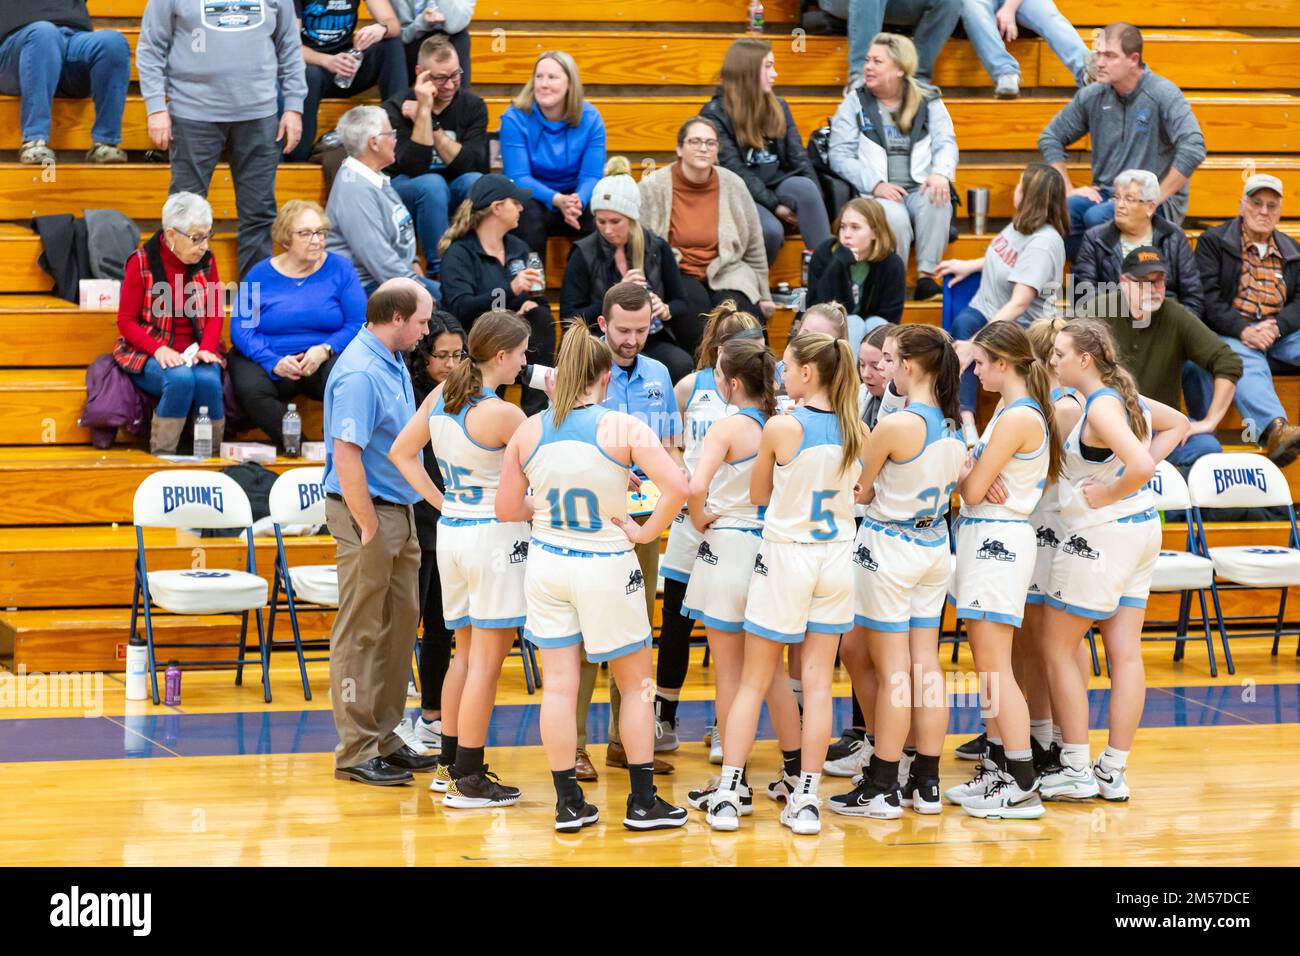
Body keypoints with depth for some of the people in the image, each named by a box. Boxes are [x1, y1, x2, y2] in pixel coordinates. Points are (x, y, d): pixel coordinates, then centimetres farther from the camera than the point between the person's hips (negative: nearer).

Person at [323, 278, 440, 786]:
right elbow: (346, 457, -24)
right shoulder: (360, 374, -20)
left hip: (399, 511, 10)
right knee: (361, 634, -3)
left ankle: (384, 738, 22)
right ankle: (356, 750, 1)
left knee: (399, 626, 14)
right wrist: (369, 528, -21)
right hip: (368, 514, -10)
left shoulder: (393, 364, 11)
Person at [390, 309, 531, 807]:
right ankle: (468, 780, 2)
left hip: (451, 530, 8)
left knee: (466, 653, 19)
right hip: (495, 535, -8)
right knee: (486, 660, -1)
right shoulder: (502, 414, -20)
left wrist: (441, 502, 10)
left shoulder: (440, 396, 3)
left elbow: (401, 452, 10)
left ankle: (449, 764, 25)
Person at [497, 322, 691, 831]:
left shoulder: (528, 431, -3)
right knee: (636, 683, 12)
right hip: (606, 567, -3)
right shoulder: (623, 428, -12)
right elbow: (678, 486, -22)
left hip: (547, 562, 3)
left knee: (559, 685, 8)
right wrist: (645, 532, -9)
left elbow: (506, 509, 3)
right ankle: (642, 802, 15)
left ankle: (568, 803, 11)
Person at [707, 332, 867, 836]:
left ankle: (728, 794, 3)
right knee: (818, 682, 6)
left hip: (785, 555, -4)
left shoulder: (781, 426, -14)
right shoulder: (855, 430, -1)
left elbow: (758, 495, 0)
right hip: (836, 556, 4)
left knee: (753, 683, 5)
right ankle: (806, 799, 6)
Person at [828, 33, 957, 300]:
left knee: (937, 201, -35)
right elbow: (840, 156, 2)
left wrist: (941, 173, -19)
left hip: (920, 189, 2)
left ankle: (926, 275, -29)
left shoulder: (929, 101, 14)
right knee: (894, 217, -37)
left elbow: (946, 143, 5)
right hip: (876, 194, -1)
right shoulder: (854, 103, 10)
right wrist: (875, 185, -15)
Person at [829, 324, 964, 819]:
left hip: (889, 547, -7)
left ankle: (882, 788, 5)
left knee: (892, 671, -1)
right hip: (934, 545, 7)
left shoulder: (894, 425, -21)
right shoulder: (953, 423, 2)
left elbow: (861, 491, -10)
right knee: (925, 664, 10)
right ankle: (925, 784, 15)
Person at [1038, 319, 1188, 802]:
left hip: (1101, 535, -9)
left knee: (1057, 649, 3)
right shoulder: (1125, 396, 7)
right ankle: (1114, 771, 12)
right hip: (1141, 529, 9)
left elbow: (1139, 466, -32)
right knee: (1125, 652, 8)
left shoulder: (1100, 407, -20)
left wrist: (1105, 495, -17)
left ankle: (1077, 770, 3)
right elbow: (1178, 424, 24)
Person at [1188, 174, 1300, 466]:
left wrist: (1276, 327, -13)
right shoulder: (1213, 241, 10)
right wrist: (1243, 330, -18)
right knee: (1247, 362, -37)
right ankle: (1273, 429, -63)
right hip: (1231, 333, -5)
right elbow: (1207, 296, -3)